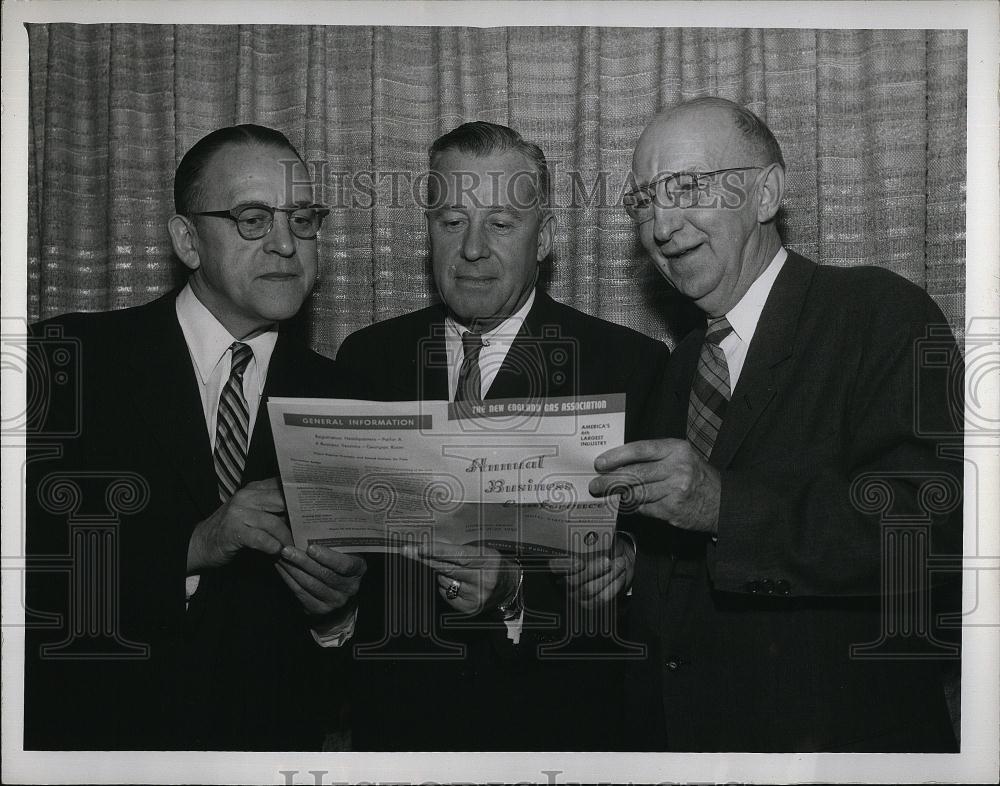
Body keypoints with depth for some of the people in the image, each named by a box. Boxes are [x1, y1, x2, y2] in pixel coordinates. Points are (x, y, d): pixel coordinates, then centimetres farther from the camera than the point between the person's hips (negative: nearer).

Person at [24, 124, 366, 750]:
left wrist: (338, 609, -12)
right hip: (97, 732, -2)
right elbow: (31, 560, -12)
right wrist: (191, 546, -20)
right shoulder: (73, 355, -4)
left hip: (273, 738, 3)